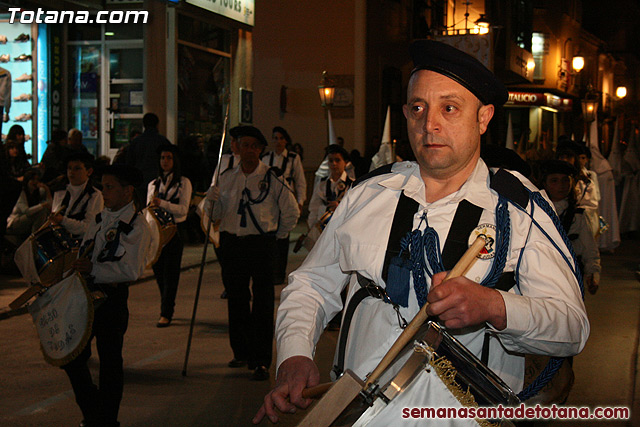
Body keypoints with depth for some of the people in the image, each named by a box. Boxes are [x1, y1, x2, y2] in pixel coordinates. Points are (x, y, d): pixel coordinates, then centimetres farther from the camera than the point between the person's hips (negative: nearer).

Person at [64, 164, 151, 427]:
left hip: (112, 298, -7)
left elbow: (132, 271, -19)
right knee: (71, 355, 9)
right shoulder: (99, 220, 13)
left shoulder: (137, 225, -10)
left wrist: (94, 270, -23)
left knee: (110, 360, 4)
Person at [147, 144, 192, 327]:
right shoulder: (153, 184, 15)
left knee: (170, 272, -7)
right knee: (159, 271, 6)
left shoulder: (183, 183, 2)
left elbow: (183, 209, -9)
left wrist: (162, 203, -21)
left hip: (174, 231, -4)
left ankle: (166, 314, -5)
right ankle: (167, 309, 21)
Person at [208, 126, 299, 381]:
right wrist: (212, 198, -8)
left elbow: (292, 212, 6)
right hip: (232, 243, 4)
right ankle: (241, 352, 28)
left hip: (262, 245, -4)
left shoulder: (272, 179, -1)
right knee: (236, 300, 11)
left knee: (262, 305, -5)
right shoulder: (226, 178, 10)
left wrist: (276, 235, 7)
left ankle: (261, 362, -2)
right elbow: (214, 212, 11)